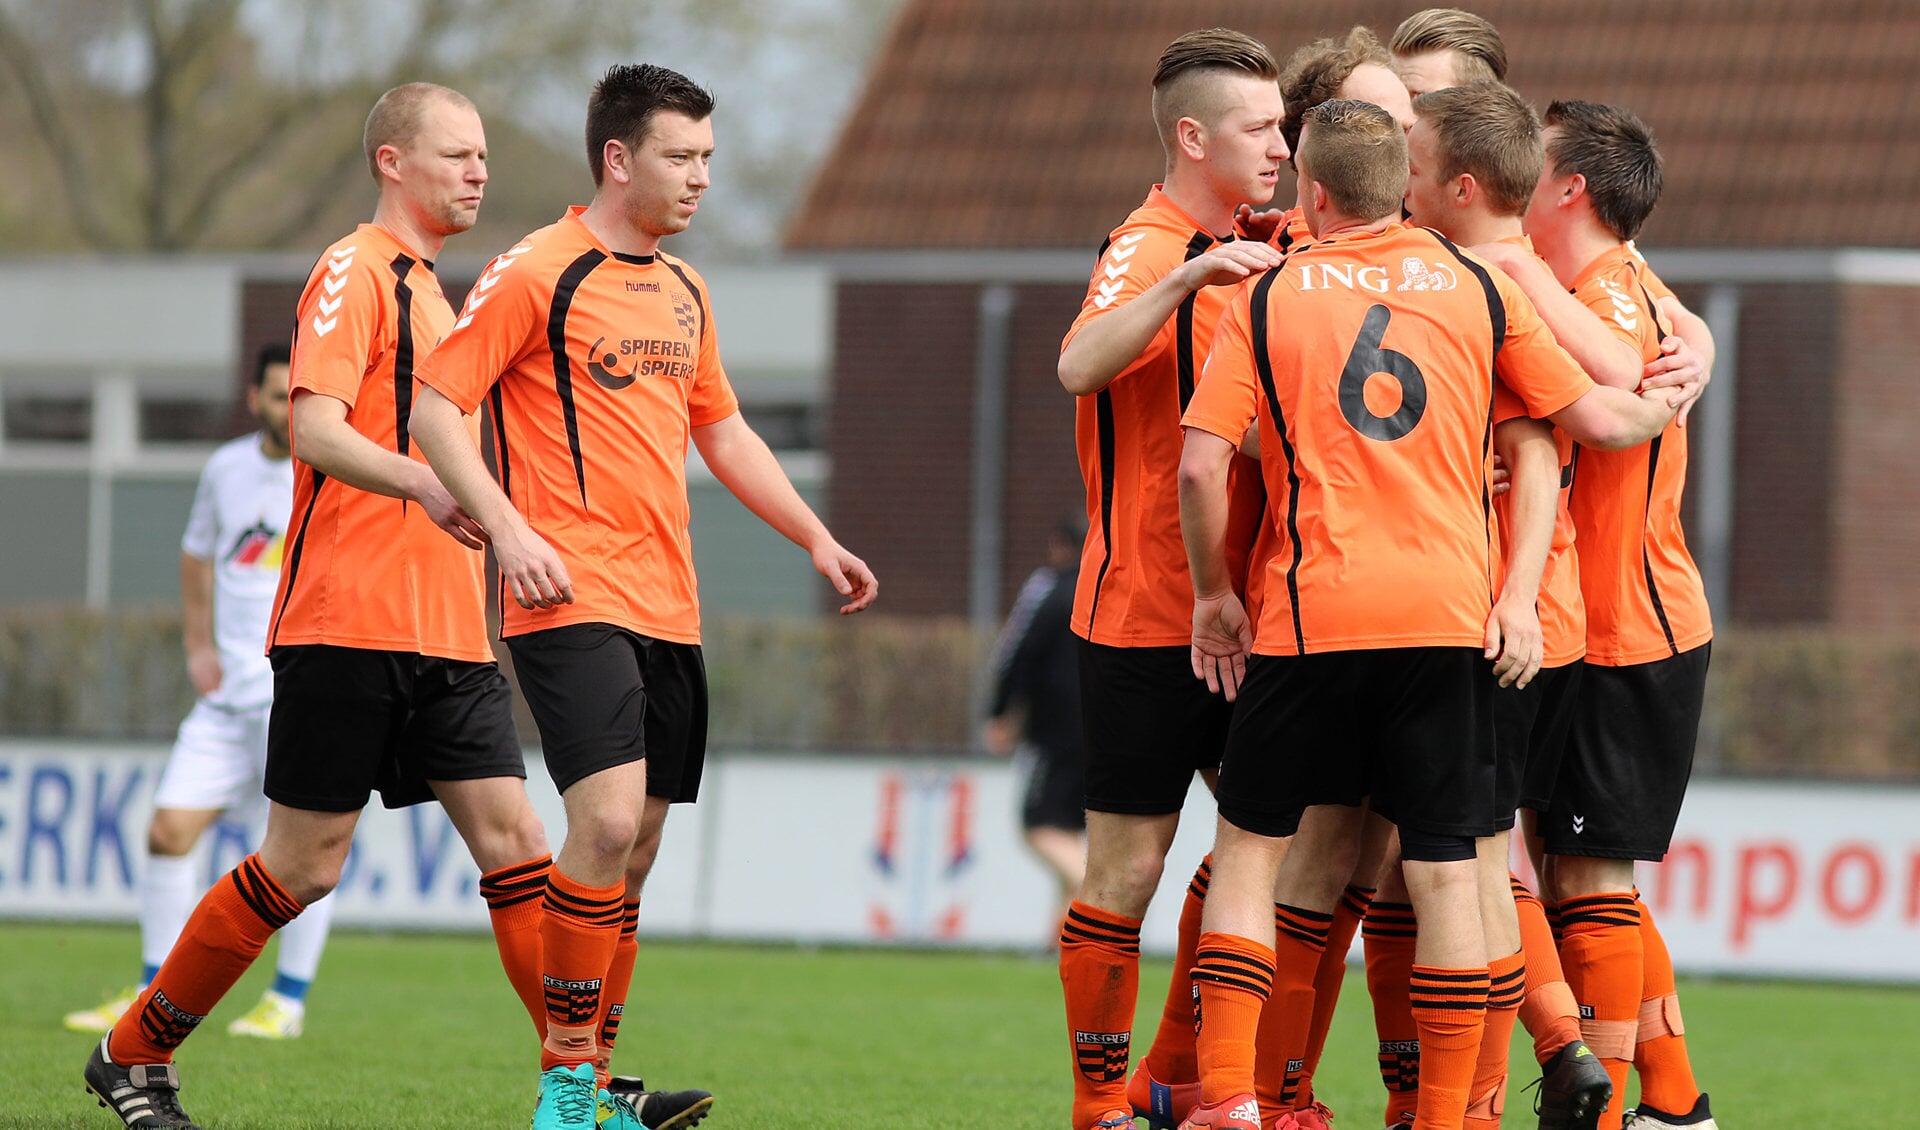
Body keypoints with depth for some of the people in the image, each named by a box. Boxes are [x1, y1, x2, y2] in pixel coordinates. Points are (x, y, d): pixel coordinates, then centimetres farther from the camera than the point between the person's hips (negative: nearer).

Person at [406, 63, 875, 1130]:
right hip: (572, 598, -8)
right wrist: (511, 531, -18)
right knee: (608, 822, -20)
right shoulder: (535, 273, -6)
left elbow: (722, 430, 30)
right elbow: (435, 408, -8)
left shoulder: (684, 290, 17)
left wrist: (817, 538, 24)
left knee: (635, 851, 7)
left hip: (669, 605, 8)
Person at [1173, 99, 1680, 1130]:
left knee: (1249, 846, 9)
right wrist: (1663, 408, 34)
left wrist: (1213, 594, 10)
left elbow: (1201, 465, -4)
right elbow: (1594, 418, 12)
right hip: (1449, 613, 1)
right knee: (1445, 870, 4)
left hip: (1313, 610, -1)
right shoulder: (1478, 287, 8)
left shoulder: (1268, 298, 3)